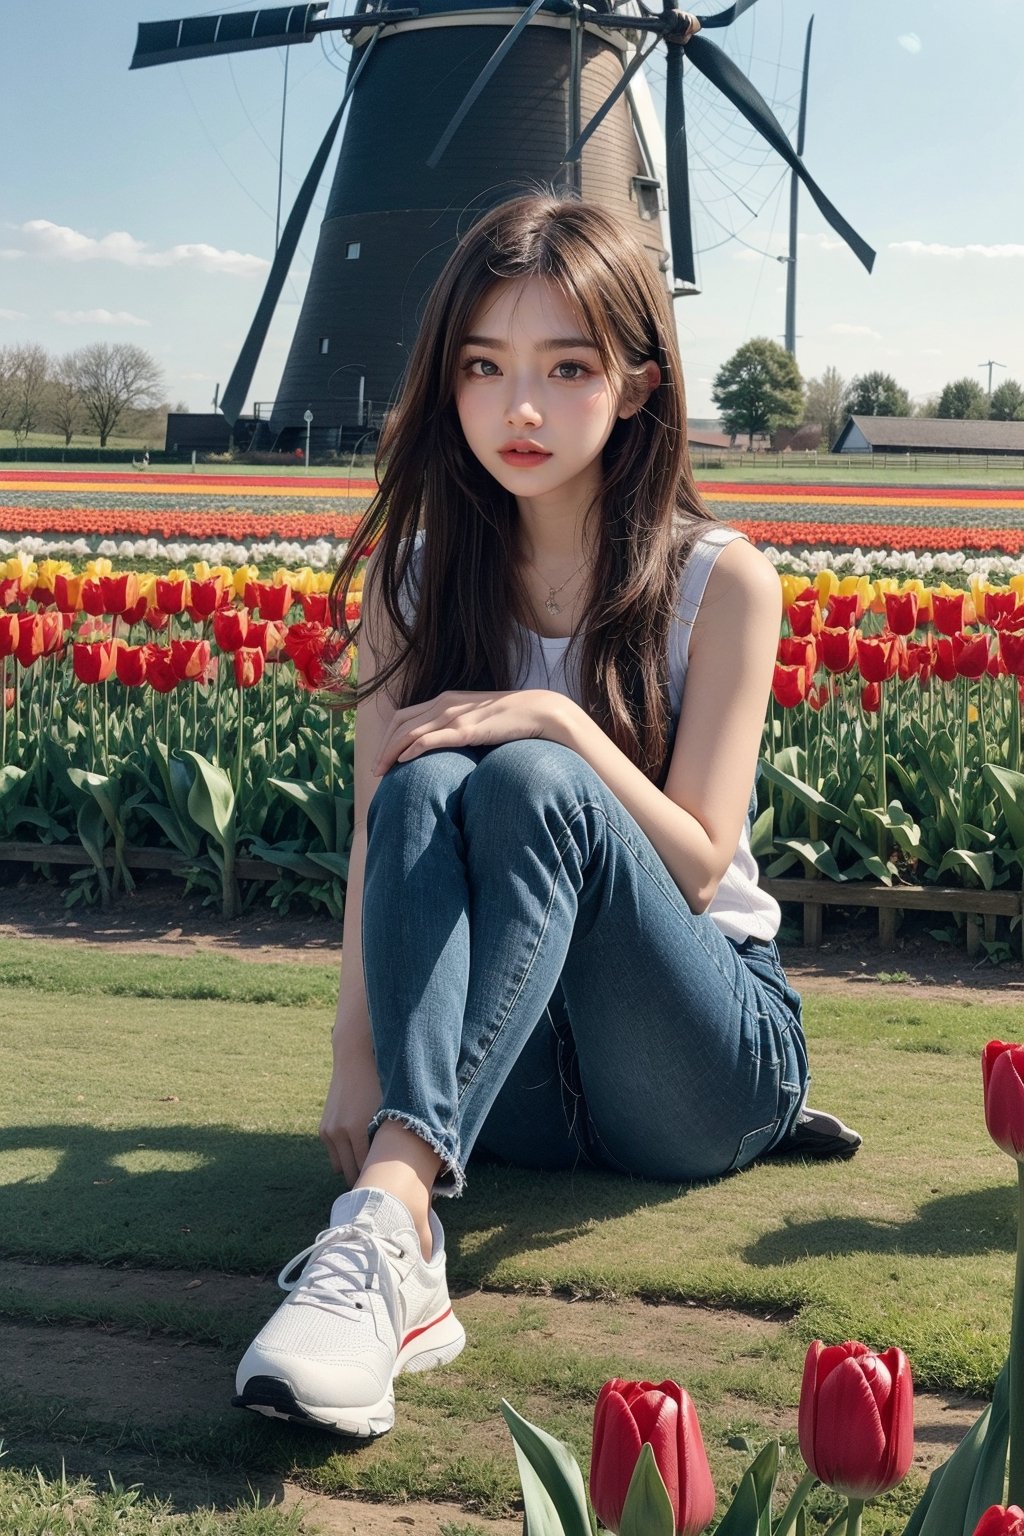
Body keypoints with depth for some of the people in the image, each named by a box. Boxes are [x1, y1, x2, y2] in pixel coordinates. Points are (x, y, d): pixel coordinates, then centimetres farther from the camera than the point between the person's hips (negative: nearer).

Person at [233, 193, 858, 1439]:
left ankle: (389, 1208, -47)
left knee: (529, 785, -31)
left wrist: (562, 724, -24)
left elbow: (697, 866, -9)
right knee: (428, 786, -29)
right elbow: (380, 829, -4)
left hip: (701, 1068, -2)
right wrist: (356, 1056, -17)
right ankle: (407, 1259, -46)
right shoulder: (416, 579, 5)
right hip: (501, 1079, 2)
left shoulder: (719, 583, -4)